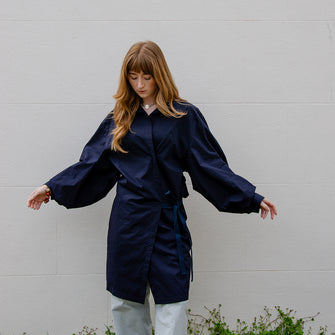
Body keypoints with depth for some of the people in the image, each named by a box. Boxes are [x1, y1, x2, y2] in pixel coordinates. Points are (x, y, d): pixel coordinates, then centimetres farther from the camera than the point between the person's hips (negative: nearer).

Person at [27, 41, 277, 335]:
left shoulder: (184, 116, 1)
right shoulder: (120, 118, 9)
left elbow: (209, 166, 2)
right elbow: (92, 164, 16)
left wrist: (252, 198, -3)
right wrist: (54, 187, 16)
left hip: (167, 222, -2)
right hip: (127, 219, 3)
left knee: (172, 300, -4)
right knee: (125, 300, 8)